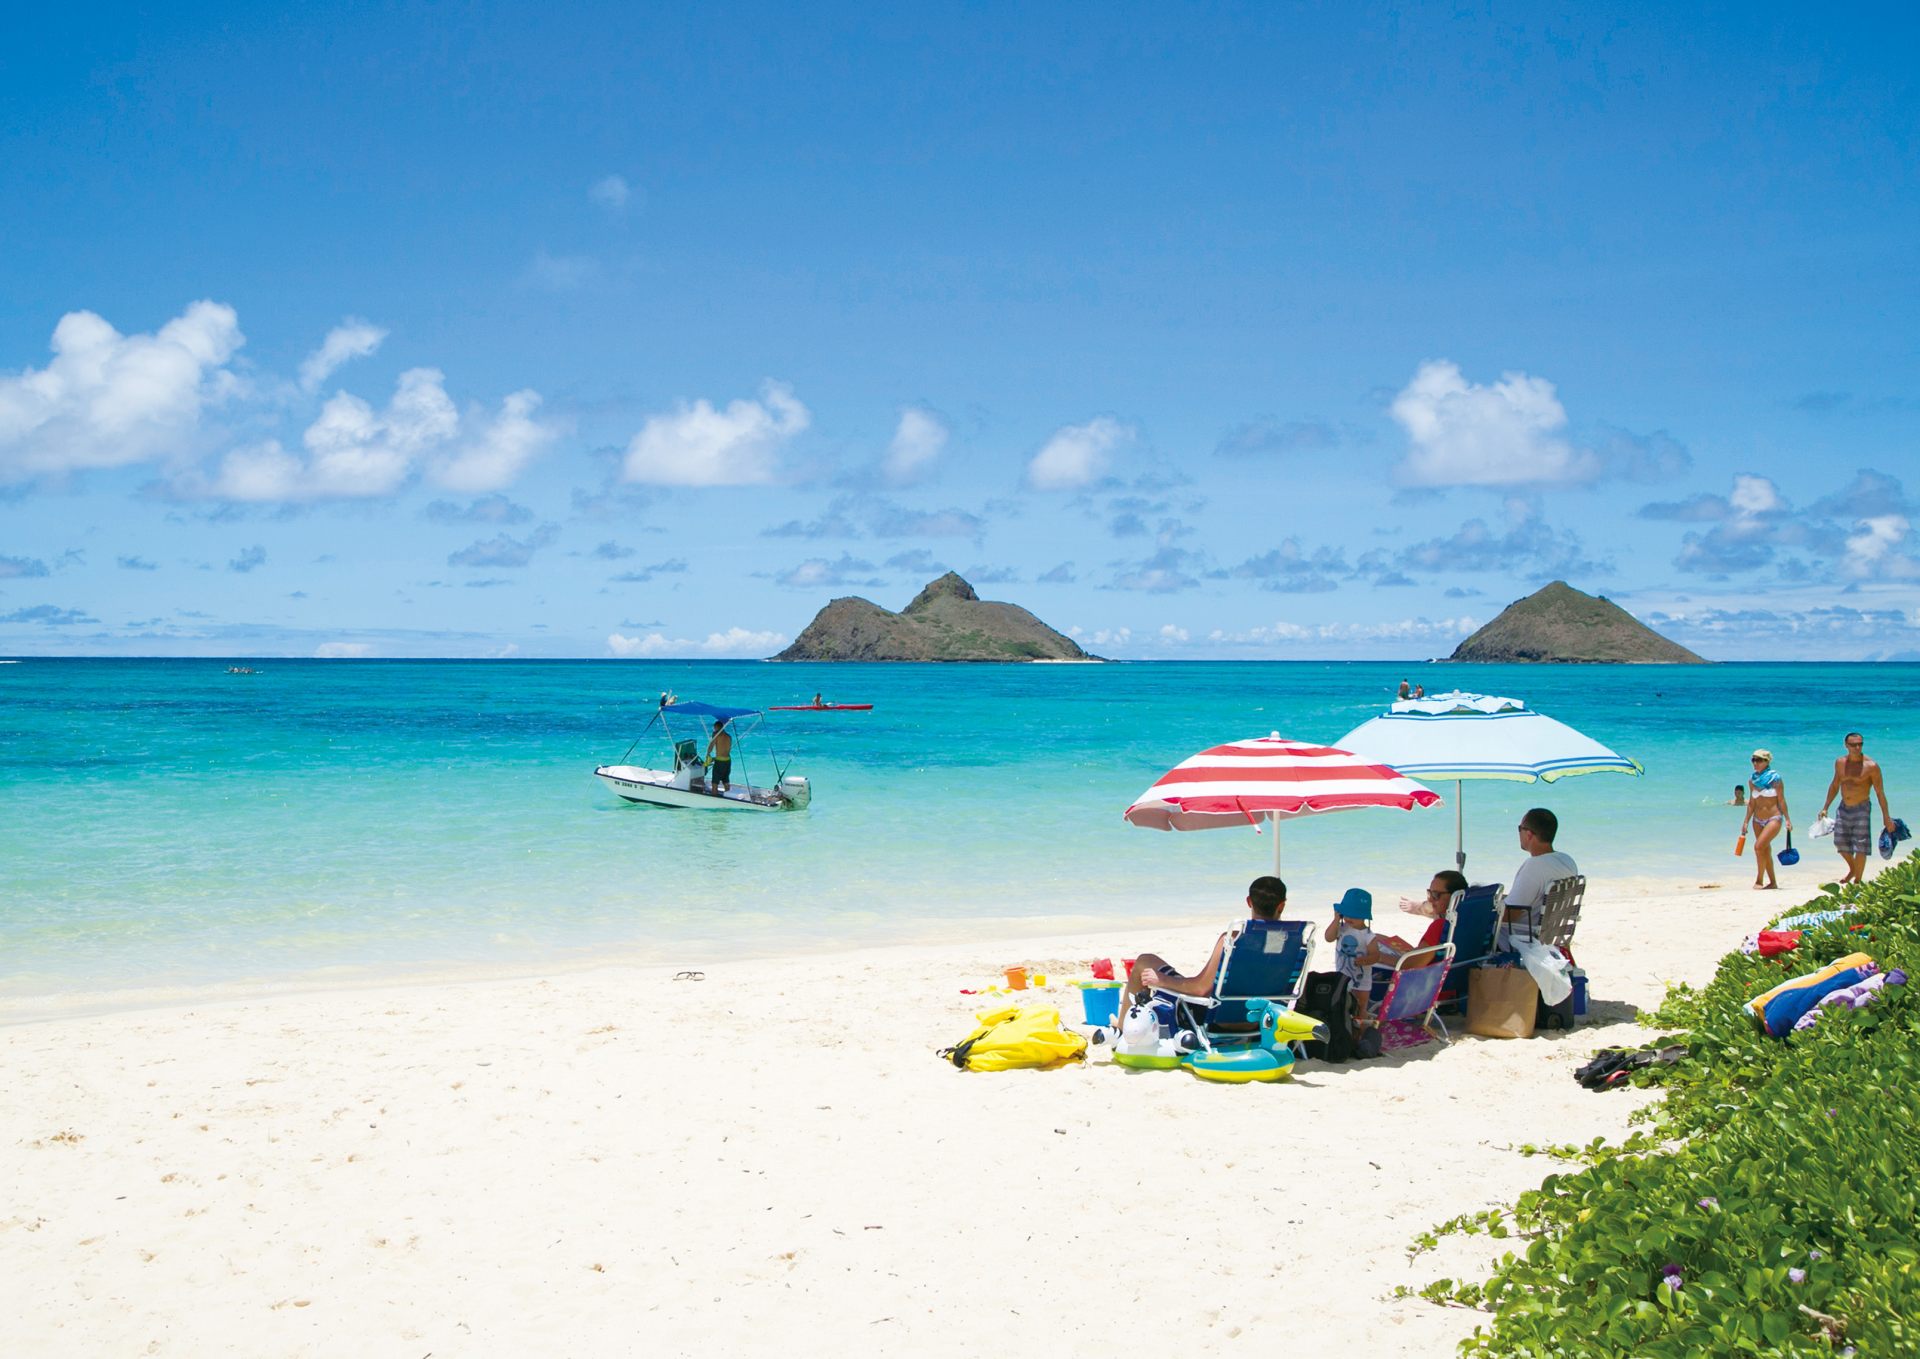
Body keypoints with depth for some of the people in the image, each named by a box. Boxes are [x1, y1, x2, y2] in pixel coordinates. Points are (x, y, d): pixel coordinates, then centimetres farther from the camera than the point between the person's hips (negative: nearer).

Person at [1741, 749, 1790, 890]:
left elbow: (1781, 800, -5)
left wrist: (1787, 819, -8)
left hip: (1773, 818, -6)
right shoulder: (1752, 780, 7)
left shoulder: (1775, 778, -8)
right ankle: (1772, 882, 19)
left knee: (1759, 846, -19)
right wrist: (1746, 821, 11)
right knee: (1765, 851, 10)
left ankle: (1759, 880, -11)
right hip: (1758, 820, 6)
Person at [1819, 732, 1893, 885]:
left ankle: (1857, 880, 7)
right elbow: (1834, 786, 17)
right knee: (1841, 842, 12)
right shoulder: (1840, 763, 2)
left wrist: (1886, 817, -12)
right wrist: (1826, 807, 17)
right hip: (1844, 808, 5)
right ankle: (1853, 869, 38)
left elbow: (1880, 793, -10)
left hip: (1861, 809, -5)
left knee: (1860, 847, -4)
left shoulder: (1871, 766, -13)